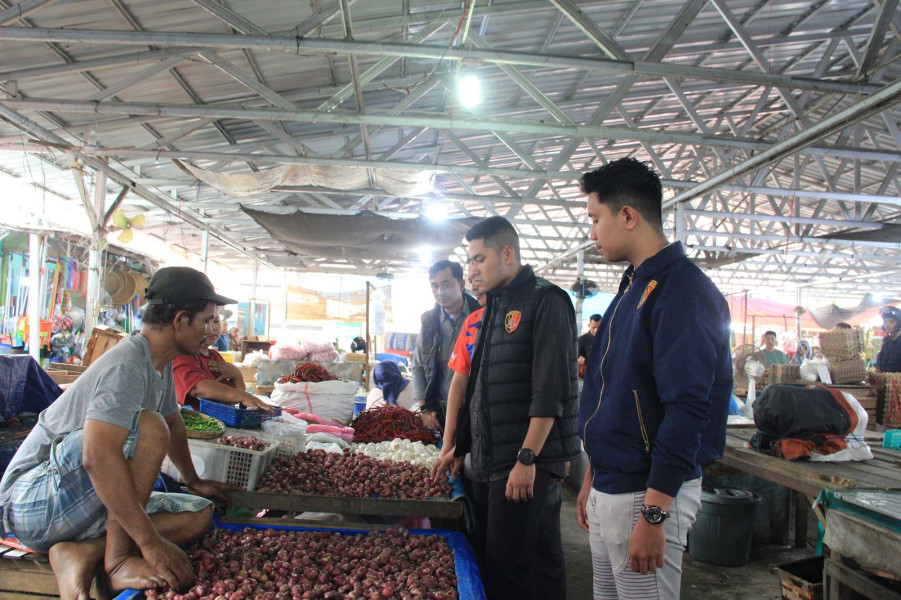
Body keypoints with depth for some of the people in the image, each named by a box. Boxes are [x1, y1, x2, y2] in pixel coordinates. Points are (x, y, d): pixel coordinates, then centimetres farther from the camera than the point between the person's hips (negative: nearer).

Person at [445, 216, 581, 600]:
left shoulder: (545, 302, -9)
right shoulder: (495, 307, 16)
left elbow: (551, 391, -17)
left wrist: (527, 458, -20)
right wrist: (460, 447, 19)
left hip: (526, 463, -8)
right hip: (488, 461, 8)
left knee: (507, 566, -3)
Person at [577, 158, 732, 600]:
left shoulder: (683, 291, -17)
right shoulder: (632, 287, 12)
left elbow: (687, 410, -23)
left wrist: (653, 514, -23)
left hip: (648, 495, -9)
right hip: (607, 488, 9)